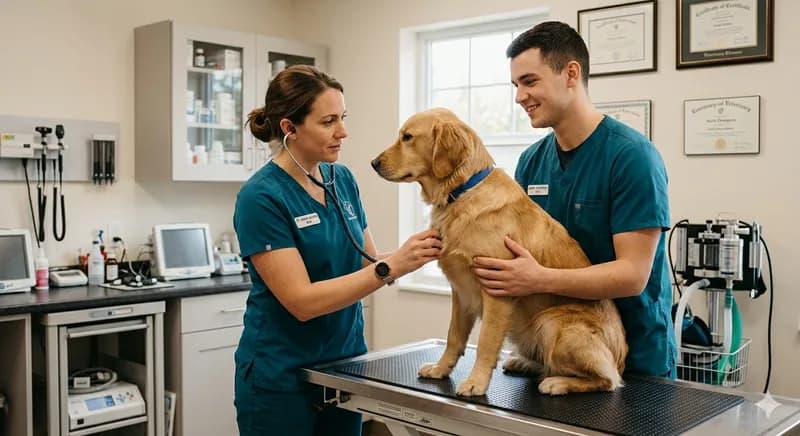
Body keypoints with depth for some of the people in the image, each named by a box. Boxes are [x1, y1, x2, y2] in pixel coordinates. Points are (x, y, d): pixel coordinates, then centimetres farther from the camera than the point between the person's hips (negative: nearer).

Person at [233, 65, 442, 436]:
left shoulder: (343, 179, 1)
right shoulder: (261, 197, -18)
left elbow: (365, 265, 5)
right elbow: (302, 301, -23)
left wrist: (412, 255, -14)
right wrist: (392, 267, -27)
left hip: (345, 364, 6)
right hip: (281, 378, -6)